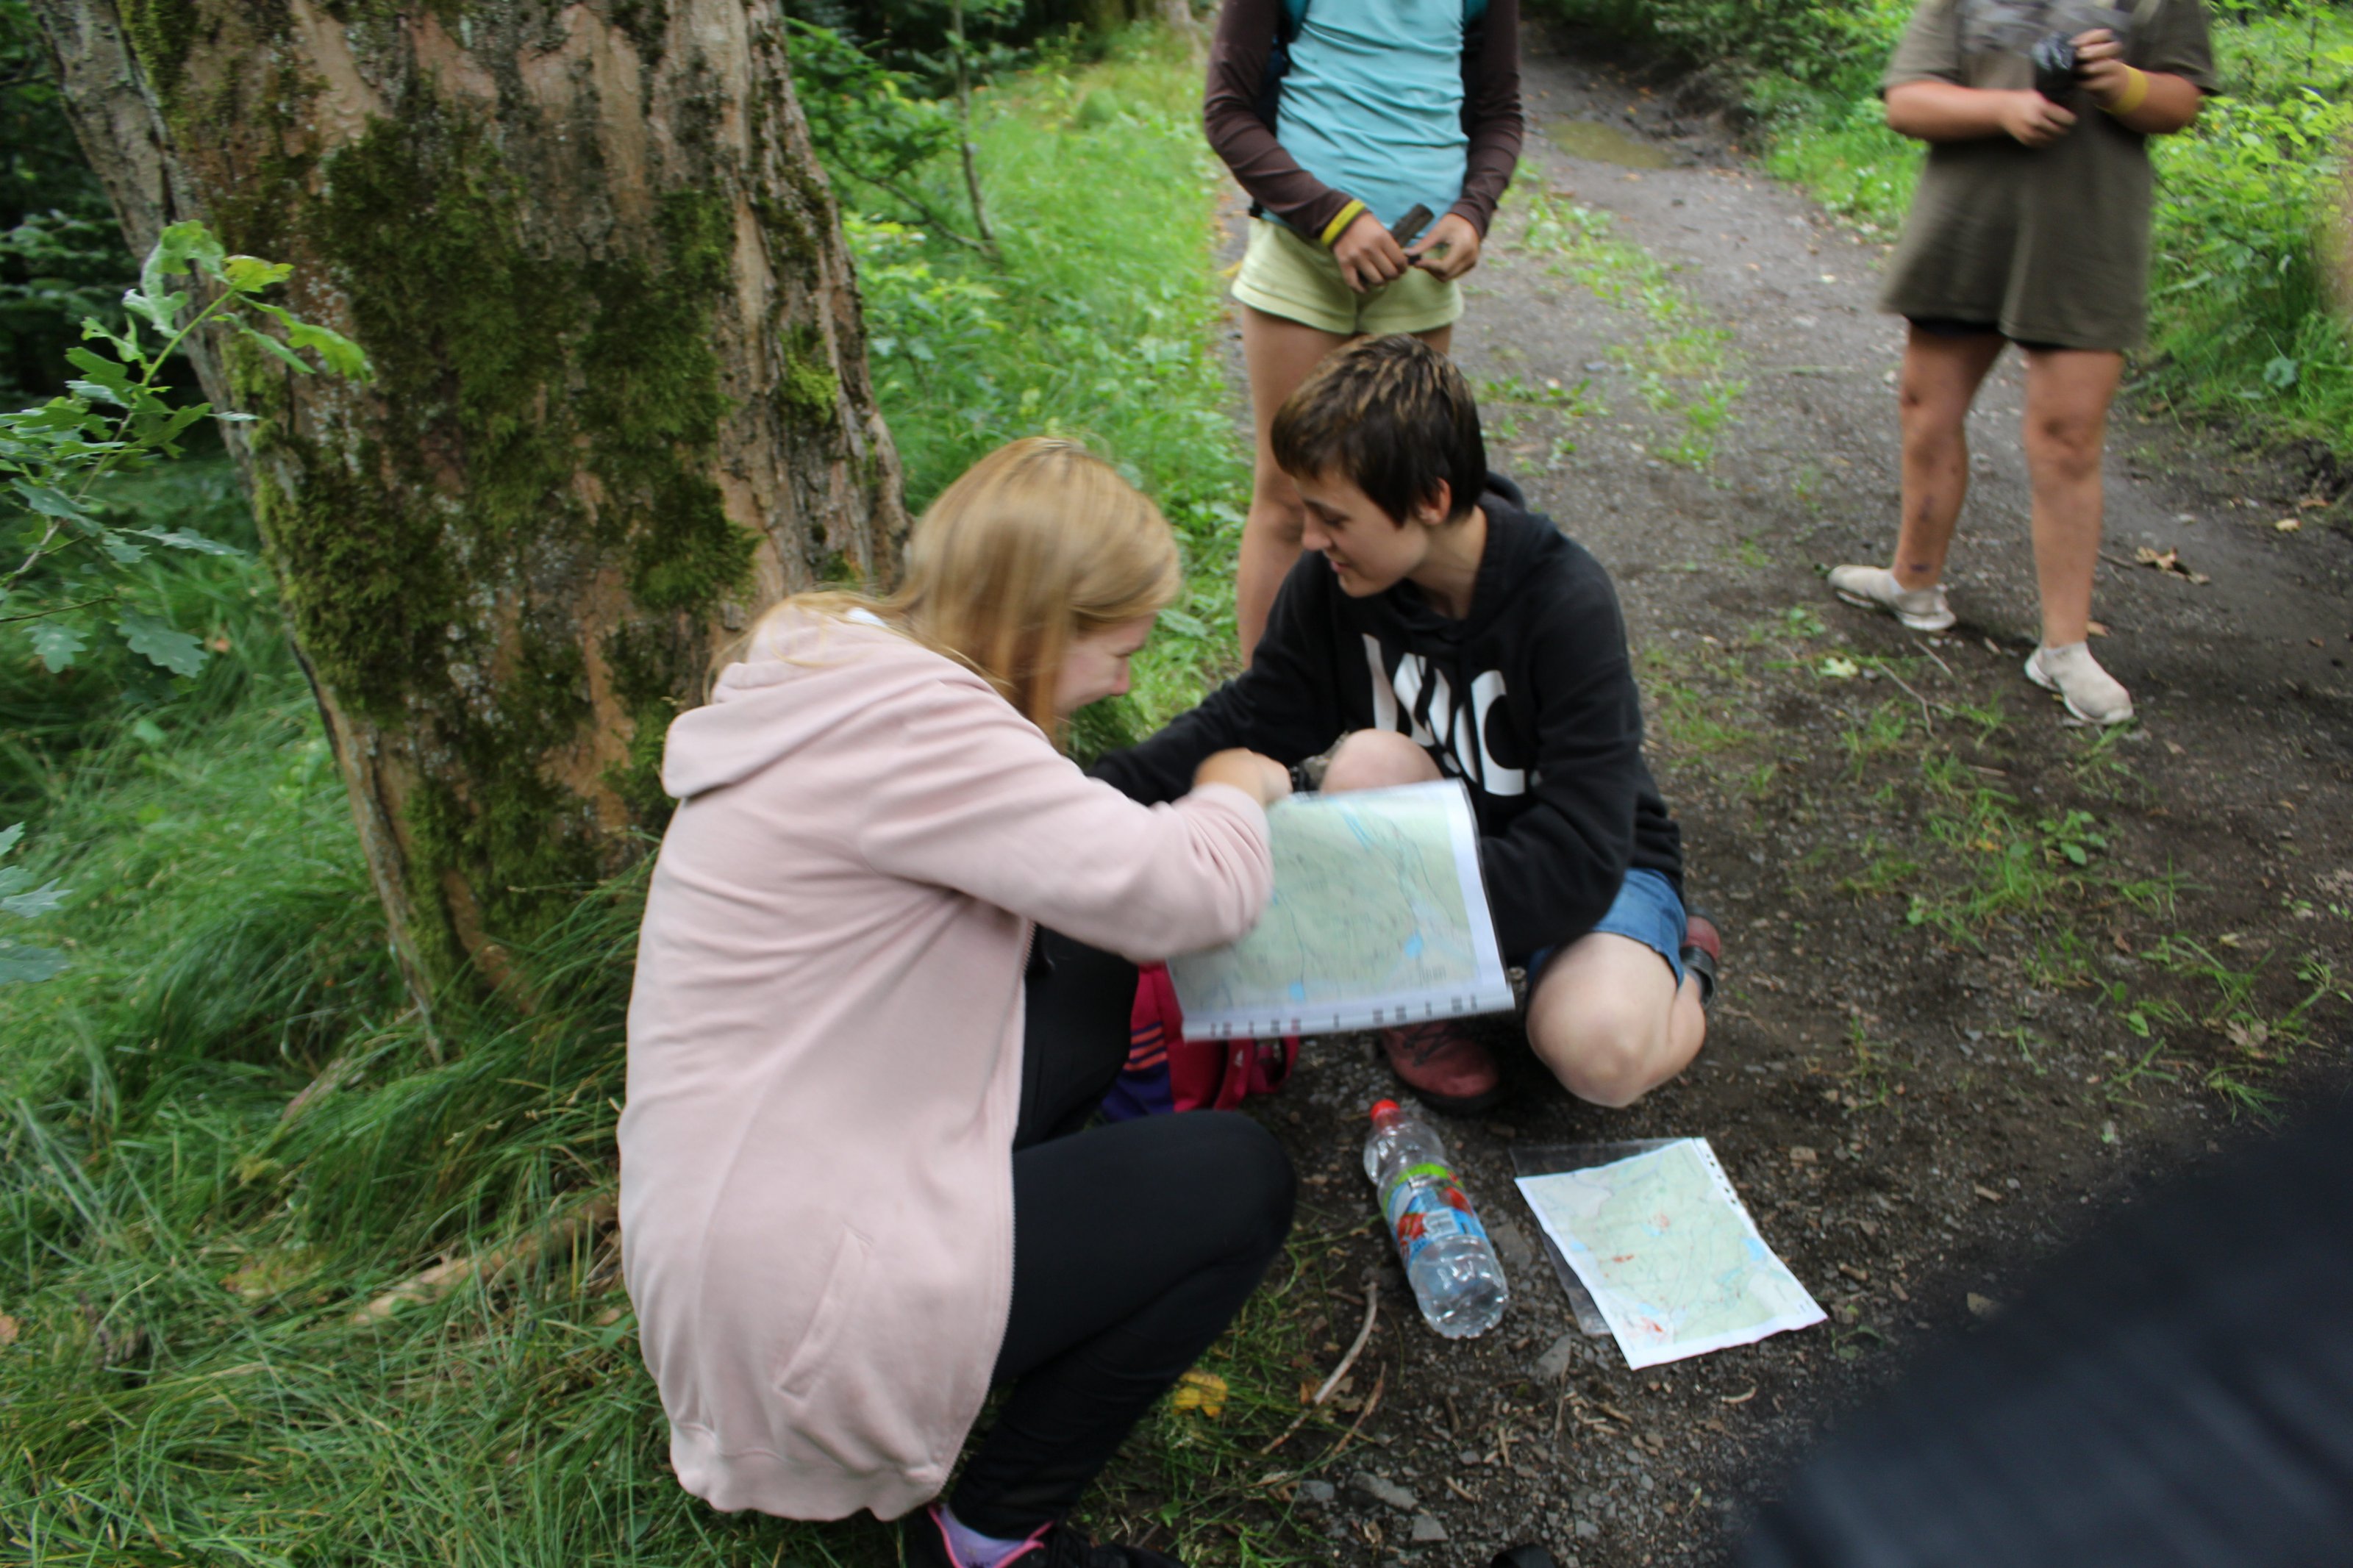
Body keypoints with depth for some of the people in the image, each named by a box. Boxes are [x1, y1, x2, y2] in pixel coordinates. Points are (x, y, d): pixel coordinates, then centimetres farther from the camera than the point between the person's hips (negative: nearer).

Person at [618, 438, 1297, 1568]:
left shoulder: (846, 671, 6)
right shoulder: (911, 720, -25)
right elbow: (1190, 891, -25)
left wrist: (1205, 808, 3)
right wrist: (1233, 792, -4)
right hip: (787, 1314, -10)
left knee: (1094, 968, 11)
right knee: (1239, 1182, -4)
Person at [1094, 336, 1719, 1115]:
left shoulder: (1569, 606, -28)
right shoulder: (1335, 582, -15)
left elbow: (1577, 863, -32)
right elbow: (1244, 722, -4)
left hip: (1596, 865, -3)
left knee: (1597, 1052, -35)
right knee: (1369, 763, -31)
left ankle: (1675, 971, 3)